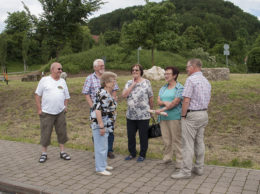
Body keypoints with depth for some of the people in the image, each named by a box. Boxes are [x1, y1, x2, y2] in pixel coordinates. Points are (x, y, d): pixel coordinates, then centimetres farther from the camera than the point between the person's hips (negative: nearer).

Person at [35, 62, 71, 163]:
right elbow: (38, 95, -1)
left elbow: (66, 96, 17)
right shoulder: (44, 80, -1)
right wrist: (39, 109, -6)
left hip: (60, 112, 4)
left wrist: (65, 106, 4)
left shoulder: (62, 81, 11)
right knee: (45, 133, 2)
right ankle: (44, 154, 16)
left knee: (62, 132, 7)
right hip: (47, 113, -4)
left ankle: (62, 152, 20)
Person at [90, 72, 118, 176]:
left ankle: (103, 164, 32)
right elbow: (97, 110, -25)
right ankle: (100, 168, 9)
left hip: (106, 124, 10)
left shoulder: (108, 93, 11)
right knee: (101, 146, -1)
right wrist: (101, 126, -24)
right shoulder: (102, 94, -20)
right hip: (99, 124, -10)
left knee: (104, 145, 19)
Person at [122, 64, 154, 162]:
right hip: (130, 115, 4)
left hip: (143, 115, -4)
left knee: (143, 136, 6)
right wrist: (133, 85, -8)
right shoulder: (129, 83, 9)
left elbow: (151, 98, 3)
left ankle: (142, 155, 22)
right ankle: (132, 153, 30)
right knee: (130, 135, 12)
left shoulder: (146, 82, -1)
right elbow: (124, 95, -7)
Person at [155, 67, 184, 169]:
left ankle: (180, 161, 5)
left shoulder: (179, 88, -4)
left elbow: (175, 102, -14)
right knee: (166, 139, 11)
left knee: (177, 139, -3)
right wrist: (165, 103, -16)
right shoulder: (163, 88, 16)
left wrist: (162, 110, -14)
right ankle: (167, 157, 25)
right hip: (163, 118, 6)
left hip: (175, 117, -6)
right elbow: (158, 101, 7)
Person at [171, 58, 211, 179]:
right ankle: (199, 168, 21)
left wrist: (183, 115, -9)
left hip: (192, 115, -9)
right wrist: (203, 111, 20)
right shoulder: (206, 81, 14)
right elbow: (207, 101, 17)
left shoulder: (191, 79, -14)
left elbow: (186, 100, -17)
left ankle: (186, 171, 0)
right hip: (204, 114, 9)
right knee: (199, 142, 14)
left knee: (188, 144, -4)